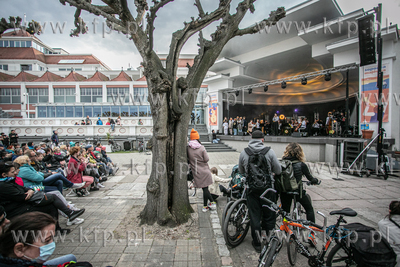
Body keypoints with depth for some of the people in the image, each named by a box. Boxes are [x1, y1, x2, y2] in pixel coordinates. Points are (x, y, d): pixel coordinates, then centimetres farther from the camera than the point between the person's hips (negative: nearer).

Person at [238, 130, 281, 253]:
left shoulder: (243, 153, -6)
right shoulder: (269, 151, -11)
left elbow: (241, 171, 5)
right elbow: (278, 171, -4)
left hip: (251, 188, 1)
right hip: (267, 188, 0)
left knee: (254, 216, 11)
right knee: (269, 215, 16)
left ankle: (257, 243, 23)